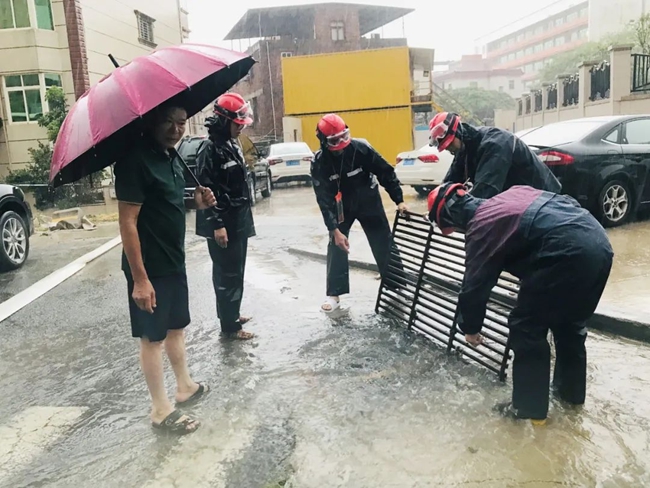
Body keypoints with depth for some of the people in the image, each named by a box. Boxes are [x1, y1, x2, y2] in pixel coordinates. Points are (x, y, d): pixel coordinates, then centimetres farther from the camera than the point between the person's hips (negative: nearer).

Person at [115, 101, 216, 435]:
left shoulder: (171, 156, 7)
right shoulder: (135, 159, -19)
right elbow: (127, 222, -22)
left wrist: (198, 202, -1)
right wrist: (140, 278, -23)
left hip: (174, 261, 9)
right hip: (150, 267, -9)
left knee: (176, 327, 20)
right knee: (153, 336, 4)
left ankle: (185, 386, 37)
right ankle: (161, 409, 18)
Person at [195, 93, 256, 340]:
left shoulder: (234, 146, 13)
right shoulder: (210, 151, -15)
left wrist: (245, 219, 19)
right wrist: (217, 225, -22)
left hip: (239, 222, 9)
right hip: (223, 225, -9)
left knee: (235, 273, 17)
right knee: (228, 275, -2)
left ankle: (232, 314, 31)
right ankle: (229, 325, 8)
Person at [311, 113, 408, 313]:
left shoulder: (361, 148, -24)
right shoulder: (319, 162, -22)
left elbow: (386, 172, -14)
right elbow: (324, 199, -22)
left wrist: (399, 200, -17)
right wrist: (334, 230, -28)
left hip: (369, 202, 0)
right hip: (341, 207, 0)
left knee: (384, 244, 4)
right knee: (336, 247, -7)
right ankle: (334, 295, 4)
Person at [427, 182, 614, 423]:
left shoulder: (480, 228, -1)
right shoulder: (511, 194, 21)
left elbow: (475, 285, 5)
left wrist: (470, 327, 21)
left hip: (568, 254, -9)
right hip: (599, 242, 9)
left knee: (526, 330, 6)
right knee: (569, 322, 26)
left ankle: (529, 407, 18)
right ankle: (572, 390, 44)